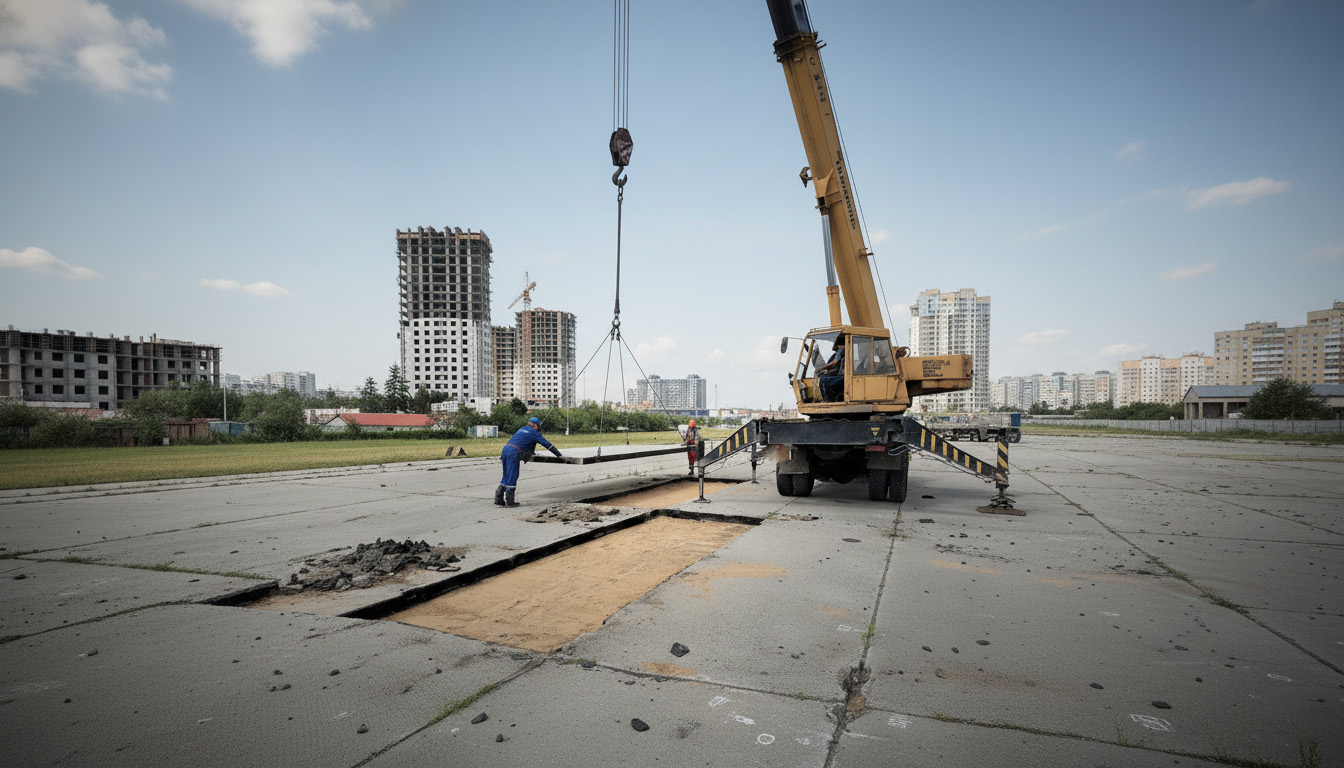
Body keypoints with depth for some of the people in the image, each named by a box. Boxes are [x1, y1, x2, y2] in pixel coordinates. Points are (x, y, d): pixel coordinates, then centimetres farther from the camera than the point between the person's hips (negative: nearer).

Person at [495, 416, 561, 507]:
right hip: (514, 453, -8)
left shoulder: (522, 429, 29)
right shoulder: (533, 432, 7)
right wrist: (558, 453, 12)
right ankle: (509, 501, -4)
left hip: (506, 449, 8)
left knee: (507, 476, 14)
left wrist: (531, 451, 59)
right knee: (512, 477, -5)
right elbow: (546, 443, 7)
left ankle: (498, 499, 13)